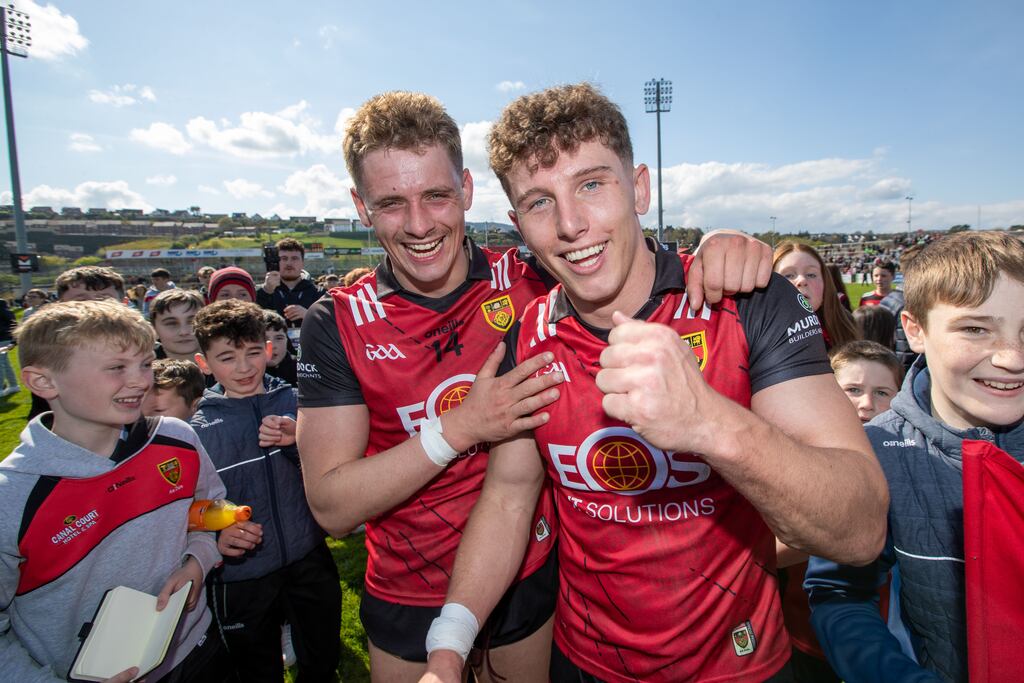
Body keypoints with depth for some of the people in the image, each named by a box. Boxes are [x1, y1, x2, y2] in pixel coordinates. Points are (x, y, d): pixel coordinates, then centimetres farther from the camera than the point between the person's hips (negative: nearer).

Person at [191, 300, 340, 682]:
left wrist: (300, 441, -25)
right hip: (241, 576, 0)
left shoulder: (295, 402, -5)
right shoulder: (198, 429, -5)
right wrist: (215, 537, -19)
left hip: (309, 561, 1)